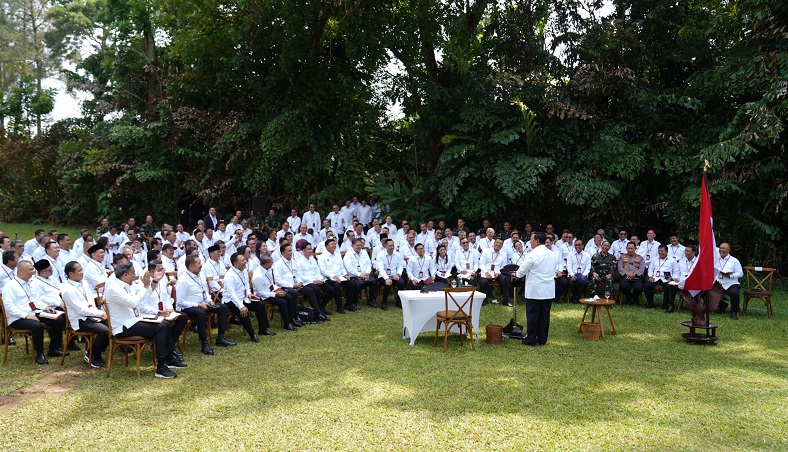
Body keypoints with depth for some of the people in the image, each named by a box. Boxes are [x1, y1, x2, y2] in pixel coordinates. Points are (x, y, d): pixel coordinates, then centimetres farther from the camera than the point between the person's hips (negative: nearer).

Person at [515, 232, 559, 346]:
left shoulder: (533, 254, -13)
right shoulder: (552, 254, 9)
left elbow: (523, 270, -7)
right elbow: (555, 270, 16)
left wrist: (517, 274, 13)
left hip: (534, 290, -6)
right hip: (549, 291, 6)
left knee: (532, 314, 1)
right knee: (545, 315, 10)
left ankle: (531, 339, 6)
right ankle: (542, 339, 16)